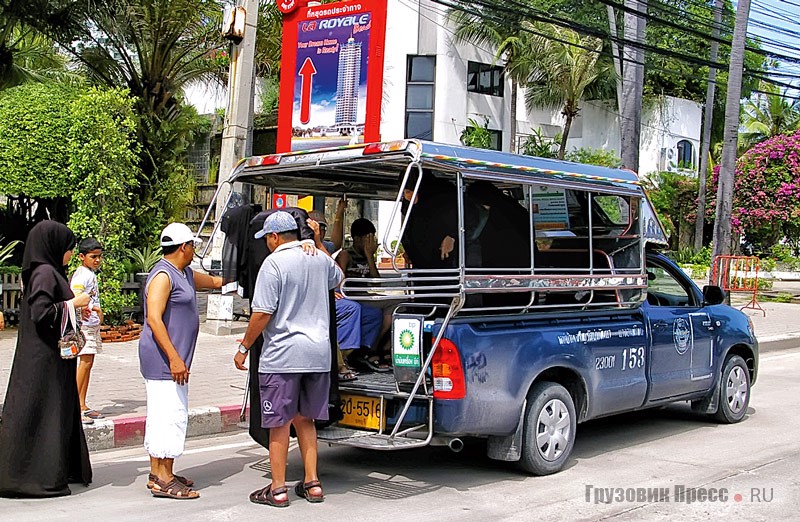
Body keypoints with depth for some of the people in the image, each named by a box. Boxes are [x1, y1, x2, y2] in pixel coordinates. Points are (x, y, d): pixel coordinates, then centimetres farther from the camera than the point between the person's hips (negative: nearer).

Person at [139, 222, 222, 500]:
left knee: (169, 414, 13)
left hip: (173, 359, 10)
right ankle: (163, 480, -5)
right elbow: (153, 319, -21)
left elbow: (214, 281, 33)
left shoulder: (185, 274, 16)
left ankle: (157, 472, 21)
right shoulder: (163, 275, -14)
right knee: (169, 414, -9)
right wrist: (174, 358, -25)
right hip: (163, 359, -10)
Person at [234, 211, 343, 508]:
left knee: (279, 422, 3)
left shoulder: (274, 263, -11)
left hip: (283, 354, -6)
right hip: (318, 353, 7)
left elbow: (262, 313, -14)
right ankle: (312, 484, 18)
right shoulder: (320, 258, 9)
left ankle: (278, 489, 10)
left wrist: (244, 347, -3)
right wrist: (318, 241, 37)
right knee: (305, 419, 17)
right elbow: (337, 278, 33)